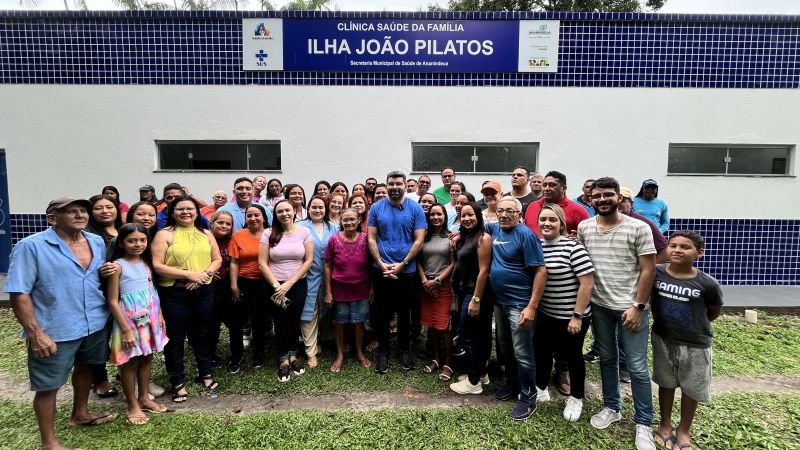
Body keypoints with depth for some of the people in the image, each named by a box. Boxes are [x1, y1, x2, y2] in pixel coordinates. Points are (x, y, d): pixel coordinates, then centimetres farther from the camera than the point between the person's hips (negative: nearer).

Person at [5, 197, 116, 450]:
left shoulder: (97, 242, 5)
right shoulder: (31, 246, -14)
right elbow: (19, 293, -17)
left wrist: (109, 271, 0)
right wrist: (35, 333, -21)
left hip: (95, 324, 7)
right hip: (56, 331, -6)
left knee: (85, 368, 24)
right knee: (49, 386, 7)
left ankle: (80, 414, 47)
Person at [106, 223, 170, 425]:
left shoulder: (146, 263, 6)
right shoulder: (118, 266, -12)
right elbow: (113, 301, -13)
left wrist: (160, 316, 11)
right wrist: (126, 329, -16)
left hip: (150, 317, 6)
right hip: (130, 318, -6)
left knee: (146, 359, 15)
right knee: (130, 362, 6)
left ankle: (144, 398, 30)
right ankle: (133, 406, 19)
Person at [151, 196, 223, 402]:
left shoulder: (206, 234, 8)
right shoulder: (165, 234, -5)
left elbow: (217, 259, 8)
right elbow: (157, 266, -13)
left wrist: (205, 273, -12)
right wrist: (188, 274, -18)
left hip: (203, 292, 4)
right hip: (174, 294, -3)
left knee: (201, 333, 16)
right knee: (176, 337, 7)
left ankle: (206, 373, 32)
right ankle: (178, 381, 21)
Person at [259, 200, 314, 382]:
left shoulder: (304, 232, -4)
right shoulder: (269, 234, -4)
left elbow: (309, 260, -6)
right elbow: (262, 263, -6)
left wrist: (289, 284, -11)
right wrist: (277, 285, -12)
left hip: (298, 284, 1)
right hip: (275, 286, 0)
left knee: (294, 320, 12)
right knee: (281, 323, 9)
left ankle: (293, 356, 31)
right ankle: (283, 360, 24)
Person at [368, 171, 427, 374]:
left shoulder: (415, 208, -2)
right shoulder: (376, 208, 1)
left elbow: (419, 240, -5)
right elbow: (371, 238, 0)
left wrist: (402, 264, -12)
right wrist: (381, 264, -11)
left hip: (406, 270, -1)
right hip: (381, 270, 1)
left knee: (404, 312, 12)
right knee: (382, 312, 9)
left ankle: (405, 350, 28)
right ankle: (383, 352, 23)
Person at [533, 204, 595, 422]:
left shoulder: (573, 247, -17)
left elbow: (587, 283, -18)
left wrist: (577, 316, -17)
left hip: (570, 316, -5)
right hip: (544, 314, 5)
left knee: (572, 355, 12)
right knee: (541, 351, 16)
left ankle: (576, 399, 33)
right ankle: (541, 390, 39)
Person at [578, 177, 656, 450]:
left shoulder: (638, 228, -10)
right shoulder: (583, 228, 1)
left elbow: (648, 270, -9)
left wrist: (637, 306, -13)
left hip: (630, 307, -4)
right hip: (599, 306, 4)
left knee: (637, 367, 3)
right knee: (607, 359, 17)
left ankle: (643, 423, 19)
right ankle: (611, 408, 35)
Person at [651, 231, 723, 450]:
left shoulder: (708, 284, -16)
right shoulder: (655, 273, -14)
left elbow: (714, 312, 1)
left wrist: (695, 325, 6)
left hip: (695, 344, -1)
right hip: (662, 340, 1)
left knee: (691, 389, 15)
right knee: (666, 383, 17)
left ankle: (684, 431, 36)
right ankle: (665, 425, 36)